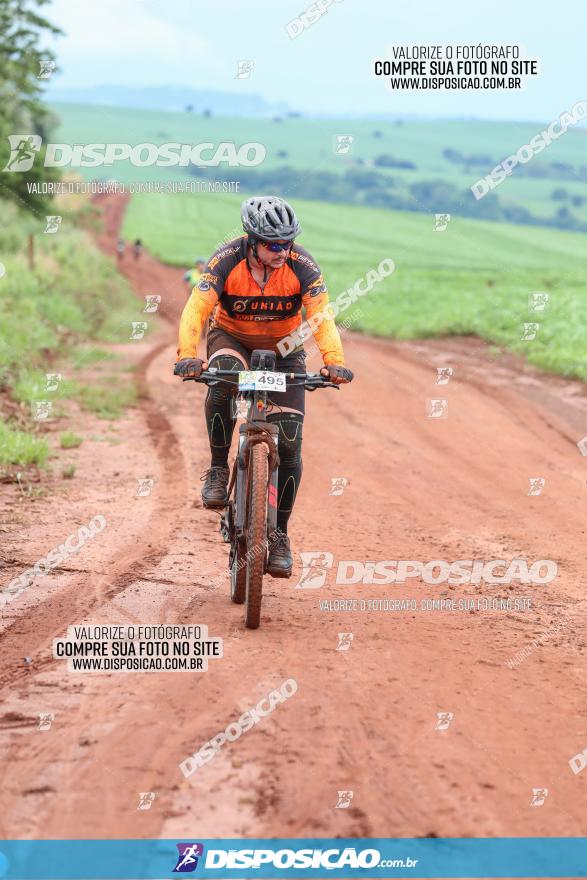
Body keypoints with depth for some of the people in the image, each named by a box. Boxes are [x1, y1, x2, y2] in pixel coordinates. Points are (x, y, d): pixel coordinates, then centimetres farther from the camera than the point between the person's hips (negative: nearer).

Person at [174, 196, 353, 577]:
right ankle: (218, 469, -21)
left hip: (284, 349, 1)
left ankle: (280, 534, 3)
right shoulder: (227, 260, -25)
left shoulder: (302, 265, -23)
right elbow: (197, 309, -33)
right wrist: (188, 355, -51)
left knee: (289, 441, -10)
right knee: (223, 377, -38)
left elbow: (321, 315, -32)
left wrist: (334, 360, -50)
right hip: (232, 338, -1)